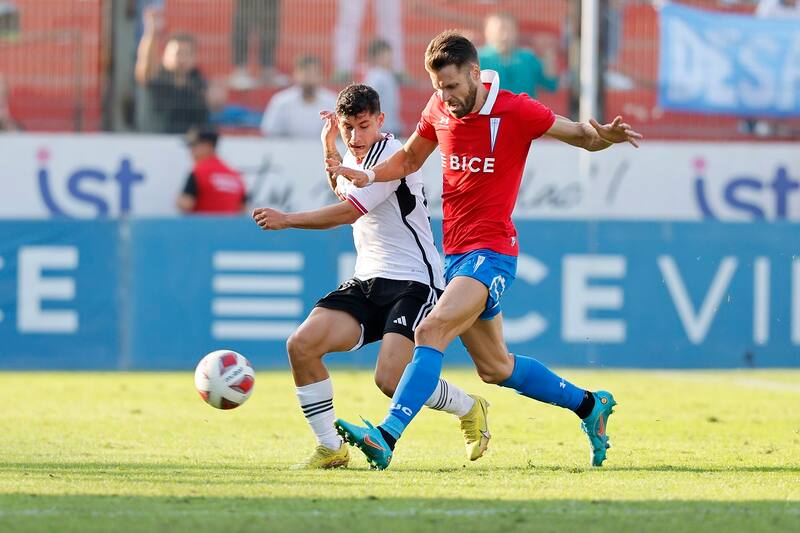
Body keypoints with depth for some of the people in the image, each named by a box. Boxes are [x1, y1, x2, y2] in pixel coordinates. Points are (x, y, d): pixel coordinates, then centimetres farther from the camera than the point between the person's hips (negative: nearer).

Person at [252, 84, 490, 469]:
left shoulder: (391, 157, -14)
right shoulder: (355, 156, 14)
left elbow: (347, 212, -19)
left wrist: (287, 220, -17)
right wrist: (329, 148, 27)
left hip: (413, 282, -8)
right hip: (367, 281, 8)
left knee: (391, 379, -23)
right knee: (301, 345, -13)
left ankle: (470, 409, 8)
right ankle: (330, 449, -2)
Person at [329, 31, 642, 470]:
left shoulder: (515, 111, -12)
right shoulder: (439, 110, 5)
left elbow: (582, 136, -2)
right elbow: (410, 157, 20)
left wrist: (606, 135, -26)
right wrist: (368, 175, 1)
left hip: (490, 252, -8)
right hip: (454, 251, 8)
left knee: (432, 331, -26)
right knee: (495, 368, 16)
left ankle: (386, 437, -35)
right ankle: (590, 406, 33)